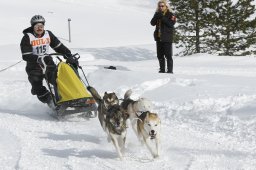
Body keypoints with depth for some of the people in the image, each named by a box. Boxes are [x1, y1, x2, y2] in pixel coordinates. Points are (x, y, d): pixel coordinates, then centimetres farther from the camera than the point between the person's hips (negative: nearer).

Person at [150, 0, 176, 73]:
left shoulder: (170, 15, -4)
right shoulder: (157, 14, 12)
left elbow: (171, 23, -18)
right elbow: (152, 23, 4)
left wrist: (162, 17, -22)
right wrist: (156, 17, -15)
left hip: (167, 38, -6)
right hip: (159, 38, 6)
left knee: (168, 55, -6)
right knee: (160, 55, 11)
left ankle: (170, 70, -2)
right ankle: (162, 70, 20)